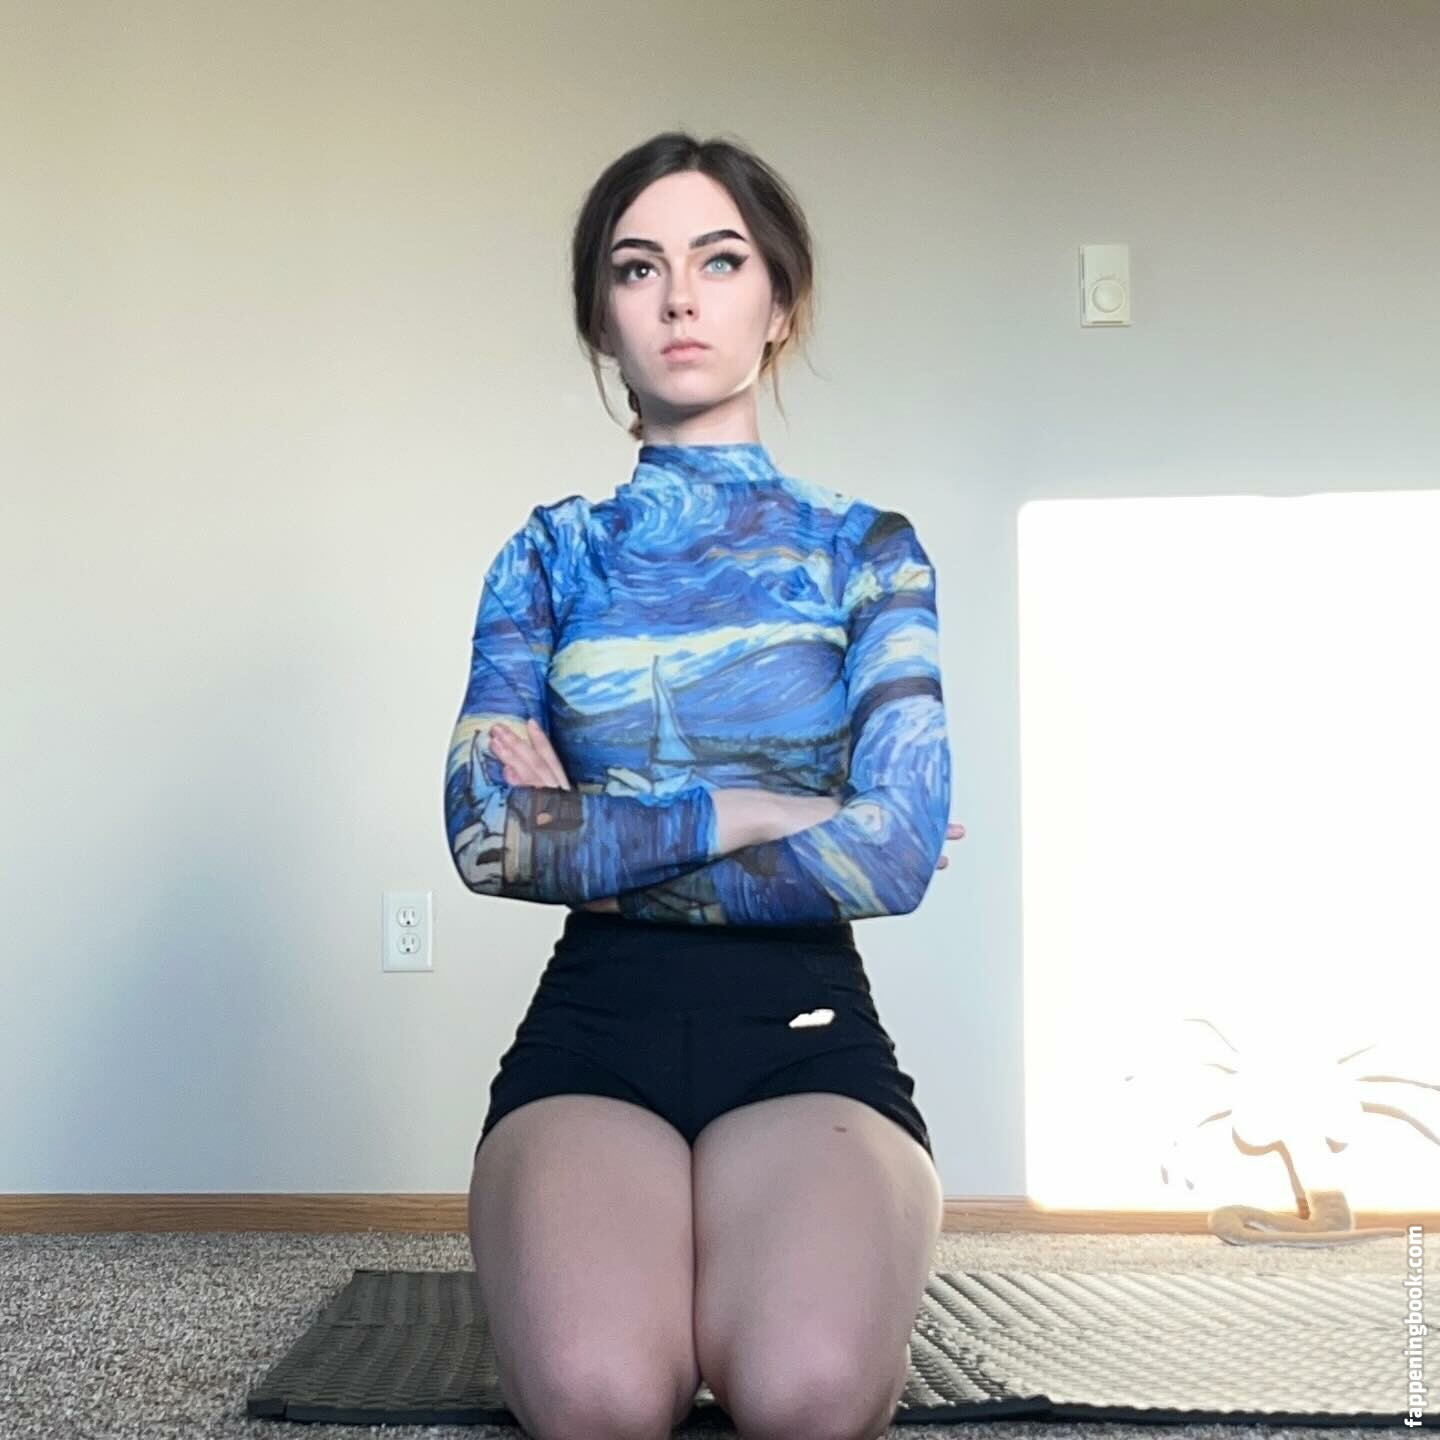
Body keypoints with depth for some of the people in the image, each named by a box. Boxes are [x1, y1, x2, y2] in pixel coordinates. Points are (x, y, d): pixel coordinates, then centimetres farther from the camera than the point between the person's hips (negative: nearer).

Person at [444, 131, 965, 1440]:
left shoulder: (866, 547, 7)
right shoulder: (553, 553, 11)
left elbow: (895, 855, -7)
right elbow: (488, 837, -3)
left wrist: (602, 850, -4)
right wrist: (740, 811, -7)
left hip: (806, 1034, 0)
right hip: (593, 1033, 1)